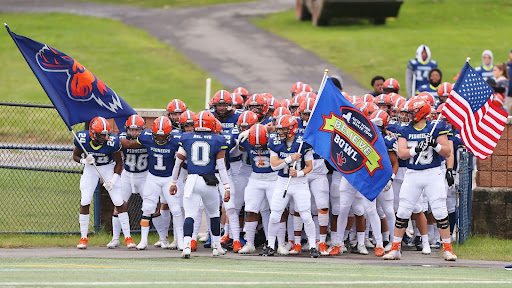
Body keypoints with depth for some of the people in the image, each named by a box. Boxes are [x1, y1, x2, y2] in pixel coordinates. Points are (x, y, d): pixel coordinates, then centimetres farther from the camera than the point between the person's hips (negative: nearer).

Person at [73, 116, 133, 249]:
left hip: (108, 168, -1)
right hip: (90, 169, 1)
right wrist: (84, 161, -28)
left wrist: (113, 180, -22)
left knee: (119, 202, -9)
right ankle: (83, 238, 5)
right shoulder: (82, 138, -24)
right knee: (85, 202, -7)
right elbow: (76, 156, -6)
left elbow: (119, 162, -13)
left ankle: (127, 237, 0)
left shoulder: (112, 142, -28)